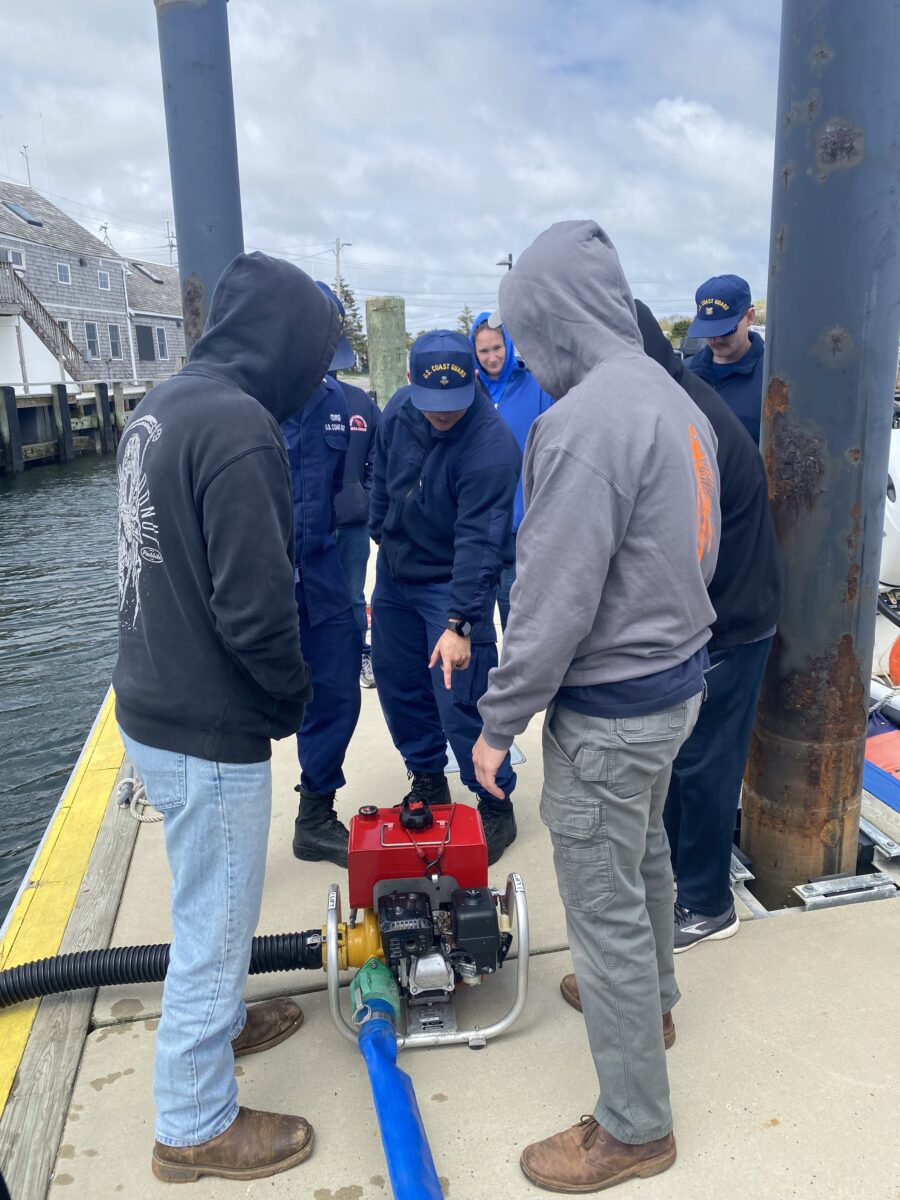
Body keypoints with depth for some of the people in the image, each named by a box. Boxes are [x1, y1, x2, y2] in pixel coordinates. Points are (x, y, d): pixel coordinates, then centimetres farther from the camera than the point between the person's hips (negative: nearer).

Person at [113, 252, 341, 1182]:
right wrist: (294, 696, -8)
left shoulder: (158, 405, 7)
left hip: (153, 702, 9)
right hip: (209, 731, -9)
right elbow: (255, 606, -27)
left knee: (210, 902, 28)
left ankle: (218, 1018, 51)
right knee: (214, 921, 9)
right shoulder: (238, 425, -23)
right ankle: (194, 1126, 30)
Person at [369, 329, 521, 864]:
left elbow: (479, 541, -31)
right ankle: (428, 780, 35)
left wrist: (459, 623, -34)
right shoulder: (398, 410, -7)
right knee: (397, 683, 15)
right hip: (395, 574, 7)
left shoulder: (492, 445, -28)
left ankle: (496, 806, 12)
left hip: (454, 581, -7)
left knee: (460, 699, -8)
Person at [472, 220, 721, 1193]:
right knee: (642, 854, 27)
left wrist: (499, 720, -14)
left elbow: (554, 599, -24)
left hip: (611, 707, -10)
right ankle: (650, 999, 52)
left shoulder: (584, 418, -23)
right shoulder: (675, 400, 7)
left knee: (605, 905, 5)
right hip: (677, 676, 10)